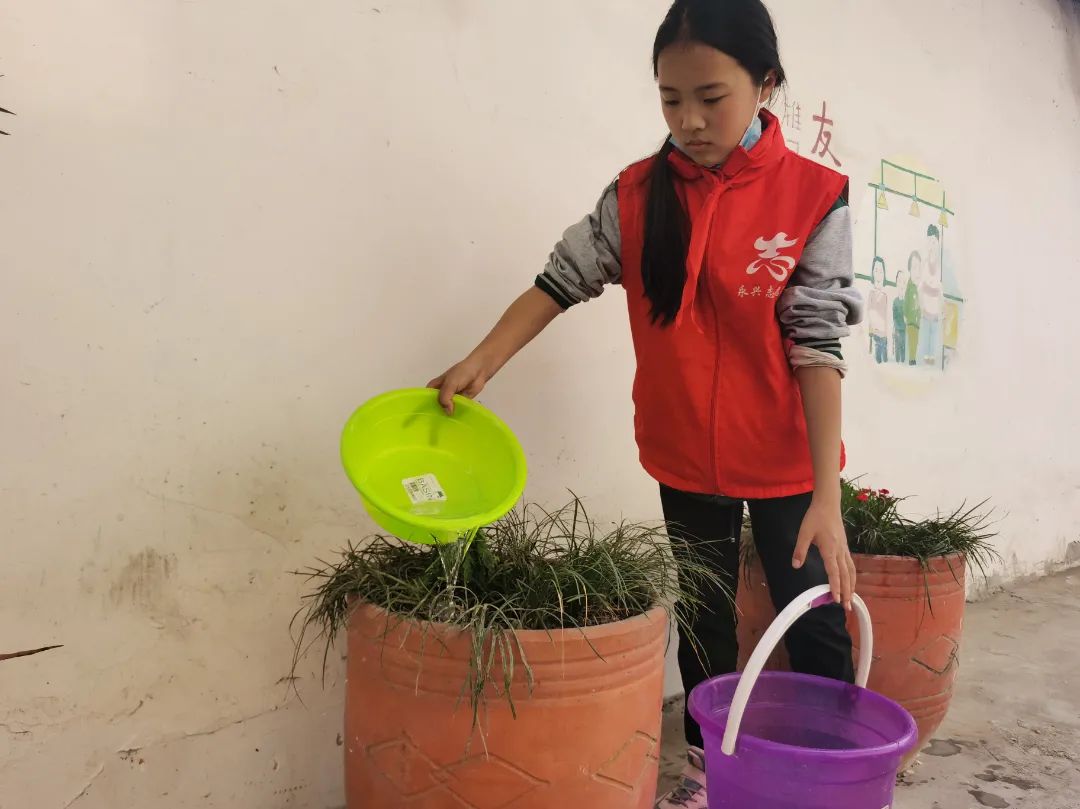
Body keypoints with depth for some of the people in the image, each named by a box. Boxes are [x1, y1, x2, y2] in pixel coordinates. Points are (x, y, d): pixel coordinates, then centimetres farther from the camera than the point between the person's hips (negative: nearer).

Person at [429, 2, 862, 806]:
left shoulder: (814, 197, -13)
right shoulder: (637, 195, -5)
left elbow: (817, 344, -16)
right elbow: (561, 281, -3)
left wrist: (826, 495, -20)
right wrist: (480, 362, -18)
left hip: (786, 461, -2)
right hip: (686, 458, 3)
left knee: (816, 623, 8)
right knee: (702, 618, 16)